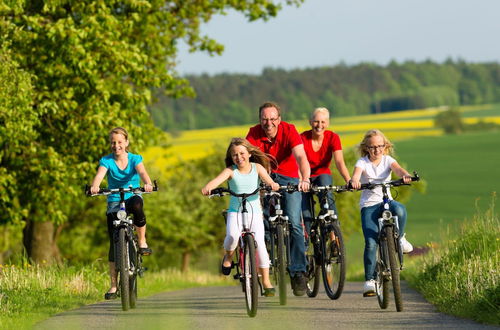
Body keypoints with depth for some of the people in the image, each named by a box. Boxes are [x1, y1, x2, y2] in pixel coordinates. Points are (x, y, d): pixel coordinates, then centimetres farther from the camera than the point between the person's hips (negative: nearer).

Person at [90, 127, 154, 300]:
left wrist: (147, 183, -47)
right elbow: (100, 175, -23)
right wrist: (95, 186, -47)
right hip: (114, 201, 1)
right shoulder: (106, 161, -4)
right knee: (114, 243, -6)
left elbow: (142, 172, -23)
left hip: (132, 196, -1)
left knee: (137, 205, -40)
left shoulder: (134, 159, -4)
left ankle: (142, 242, -19)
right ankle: (113, 285, 0)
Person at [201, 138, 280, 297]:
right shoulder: (231, 170, -6)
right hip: (235, 212, -1)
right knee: (233, 235, -29)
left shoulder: (257, 167, -1)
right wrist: (208, 187, -45)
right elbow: (219, 179, -23)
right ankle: (228, 256, 6)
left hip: (254, 211, 1)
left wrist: (272, 184, -42)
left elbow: (266, 177, -18)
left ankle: (266, 281, 0)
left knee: (260, 243, -12)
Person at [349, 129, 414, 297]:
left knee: (399, 210, -36)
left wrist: (406, 175, -42)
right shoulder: (362, 162, -1)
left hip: (386, 201, 1)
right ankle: (370, 280, -5)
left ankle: (399, 238, -7)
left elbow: (397, 169, -17)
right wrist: (354, 181, -48)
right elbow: (356, 173, -23)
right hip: (368, 205, -1)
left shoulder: (387, 160, 3)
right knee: (370, 243, -14)